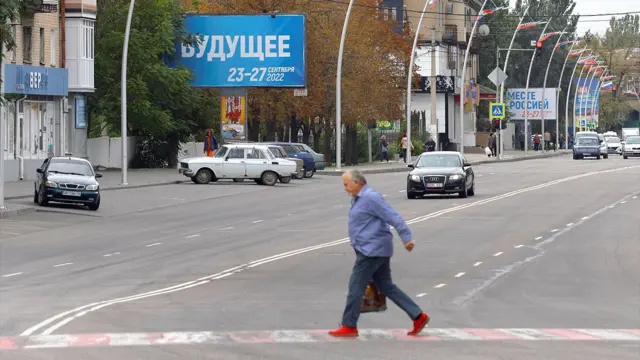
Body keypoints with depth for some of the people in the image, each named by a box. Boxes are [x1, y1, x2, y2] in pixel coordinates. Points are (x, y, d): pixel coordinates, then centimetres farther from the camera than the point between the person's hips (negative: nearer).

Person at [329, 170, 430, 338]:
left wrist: (406, 238, -24)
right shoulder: (358, 198, 16)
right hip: (375, 250, 11)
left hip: (372, 250, -11)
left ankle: (349, 326, 2)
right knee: (386, 286, 12)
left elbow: (394, 217, -20)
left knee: (356, 286, -5)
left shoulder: (370, 198, -16)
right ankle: (418, 316, 12)